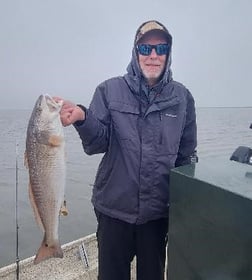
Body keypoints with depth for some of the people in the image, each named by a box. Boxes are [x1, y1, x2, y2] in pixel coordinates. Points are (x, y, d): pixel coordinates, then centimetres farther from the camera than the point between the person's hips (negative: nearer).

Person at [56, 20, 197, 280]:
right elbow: (97, 144, -9)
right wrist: (82, 118, -28)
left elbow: (186, 154, 5)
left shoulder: (182, 97, 0)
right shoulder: (110, 90, -5)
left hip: (158, 210, 2)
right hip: (115, 208, -1)